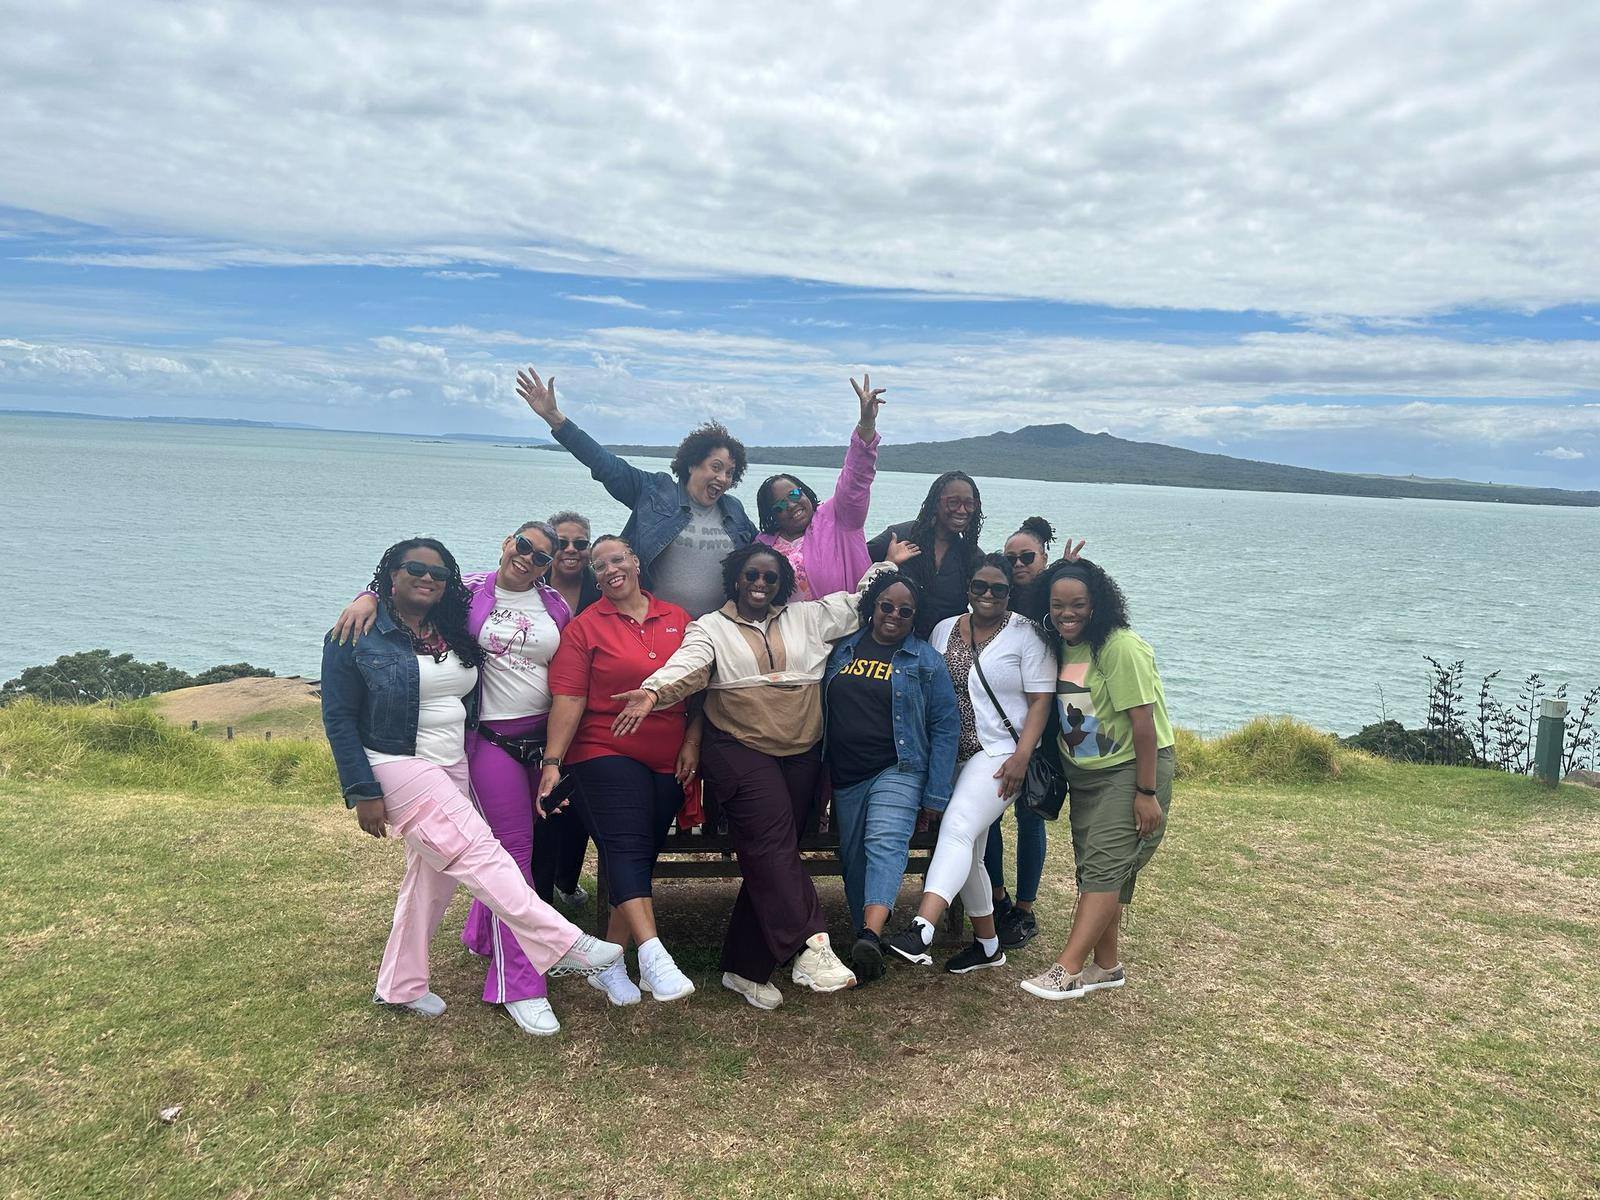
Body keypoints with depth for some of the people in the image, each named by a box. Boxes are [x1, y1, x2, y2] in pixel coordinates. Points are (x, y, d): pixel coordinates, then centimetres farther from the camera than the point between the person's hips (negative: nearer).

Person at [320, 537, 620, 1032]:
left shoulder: (454, 634, 8)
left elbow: (470, 703, 13)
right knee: (478, 853, -14)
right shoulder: (357, 636, -8)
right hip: (398, 767, -7)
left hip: (453, 769, 7)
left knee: (433, 877, 12)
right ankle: (562, 945, -14)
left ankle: (399, 986, 28)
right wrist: (362, 792, -13)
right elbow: (339, 718, -8)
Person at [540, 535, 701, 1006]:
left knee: (643, 858, 5)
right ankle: (654, 957, -22)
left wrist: (692, 743, 4)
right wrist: (552, 761, -13)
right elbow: (568, 700, -8)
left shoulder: (677, 619, 8)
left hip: (668, 762, 4)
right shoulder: (584, 627, -1)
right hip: (607, 755, -4)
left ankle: (609, 963, 14)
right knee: (627, 850, -17)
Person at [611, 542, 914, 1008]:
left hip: (801, 756, 4)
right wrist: (654, 691, -30)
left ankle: (745, 969, 10)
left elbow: (859, 603, 22)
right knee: (773, 840, -22)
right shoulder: (711, 627, 7)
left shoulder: (808, 617, 17)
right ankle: (812, 945, -27)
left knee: (771, 856, 2)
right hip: (740, 751, -3)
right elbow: (688, 664, -11)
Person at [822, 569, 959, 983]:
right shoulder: (843, 648, 9)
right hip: (845, 776, 4)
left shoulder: (924, 660, 1)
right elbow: (823, 707, 14)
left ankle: (870, 936, -36)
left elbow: (945, 726, 0)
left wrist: (935, 794, -6)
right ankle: (866, 938, 16)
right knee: (853, 857, 6)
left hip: (898, 771, -4)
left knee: (886, 843, -23)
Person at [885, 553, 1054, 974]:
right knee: (967, 851, 11)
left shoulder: (1026, 635, -4)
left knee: (957, 830, -25)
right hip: (952, 755, 6)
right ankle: (987, 944, 26)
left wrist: (1021, 757, -17)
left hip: (1000, 754, -6)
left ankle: (921, 930, -36)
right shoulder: (944, 629, 10)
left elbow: (1040, 701, -8)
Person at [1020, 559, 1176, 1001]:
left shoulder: (1121, 648, -20)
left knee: (1106, 868, -9)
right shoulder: (1061, 648, 4)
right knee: (1093, 869, 11)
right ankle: (1106, 966, 23)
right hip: (1084, 774, 8)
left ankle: (1067, 971, -7)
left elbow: (1143, 721, -22)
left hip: (1131, 771, -8)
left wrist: (1147, 792, -22)